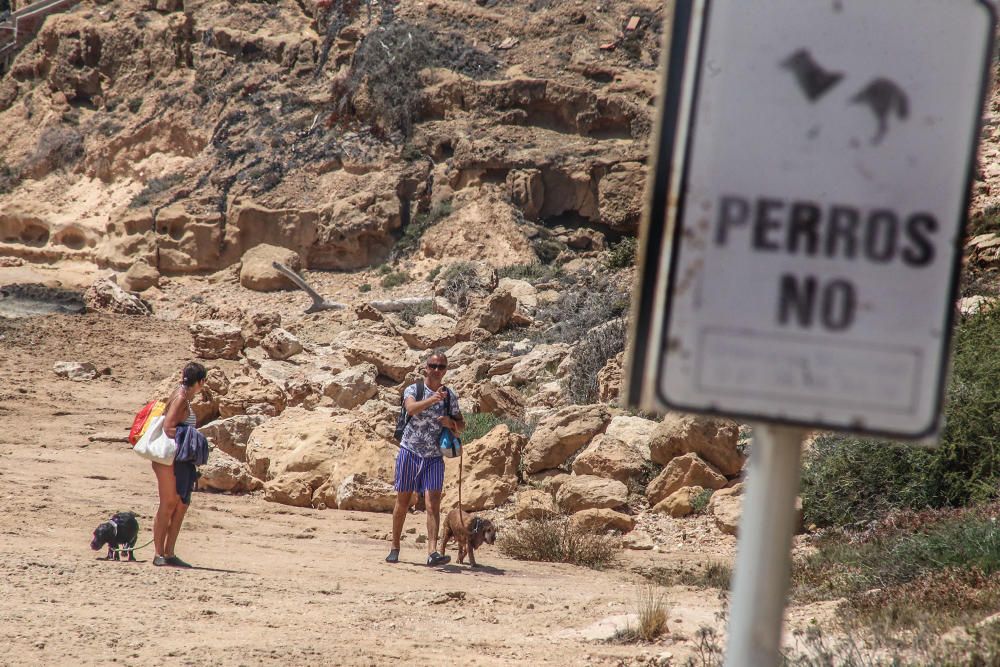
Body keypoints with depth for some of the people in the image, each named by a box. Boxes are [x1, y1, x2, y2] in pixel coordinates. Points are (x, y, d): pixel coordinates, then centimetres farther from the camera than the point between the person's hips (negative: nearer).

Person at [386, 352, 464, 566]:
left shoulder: (450, 396, 6)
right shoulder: (413, 390, -4)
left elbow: (461, 427, 14)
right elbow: (411, 408, -27)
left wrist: (451, 422, -9)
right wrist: (433, 399, -42)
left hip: (434, 458, 1)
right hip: (410, 453, -1)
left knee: (433, 504, -12)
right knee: (402, 502, 7)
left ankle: (432, 552, -20)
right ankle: (395, 547, 21)